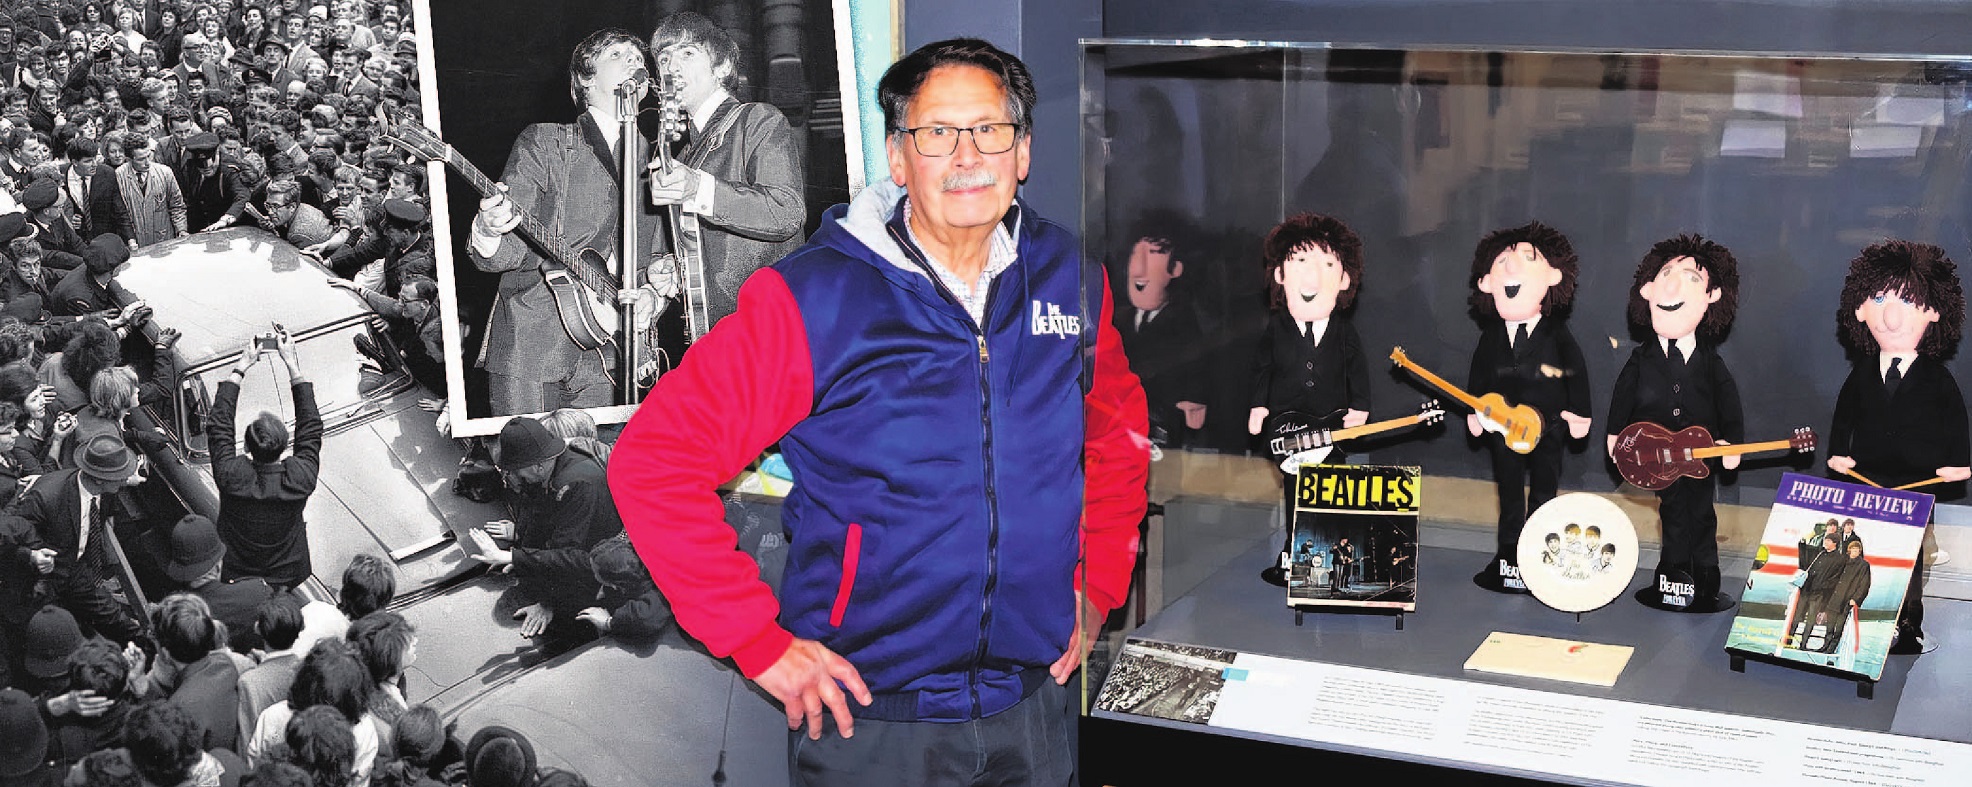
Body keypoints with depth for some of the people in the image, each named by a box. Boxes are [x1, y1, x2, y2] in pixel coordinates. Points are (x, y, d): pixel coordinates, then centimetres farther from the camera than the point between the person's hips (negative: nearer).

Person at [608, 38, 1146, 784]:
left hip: (1033, 700, 4)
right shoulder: (812, 300, -15)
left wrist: (1097, 585, 10)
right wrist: (759, 641, -16)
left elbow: (1119, 433, 18)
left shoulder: (1069, 279, -1)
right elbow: (652, 462, -16)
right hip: (869, 716, -4)